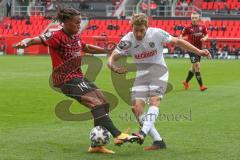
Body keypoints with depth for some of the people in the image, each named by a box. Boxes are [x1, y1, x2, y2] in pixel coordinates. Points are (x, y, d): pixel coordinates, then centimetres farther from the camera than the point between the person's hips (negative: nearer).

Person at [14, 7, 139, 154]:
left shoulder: (76, 37, 10)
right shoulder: (57, 36, -14)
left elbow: (87, 48, 29)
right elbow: (36, 39, -25)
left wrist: (108, 51, 33)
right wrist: (25, 42, -47)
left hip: (78, 77, 9)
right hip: (67, 80, -9)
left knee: (104, 104, 6)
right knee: (96, 103, -20)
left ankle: (96, 145, 12)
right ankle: (117, 135, -23)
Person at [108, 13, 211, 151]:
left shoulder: (157, 33, -12)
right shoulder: (128, 40, -8)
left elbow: (178, 42, -1)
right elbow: (112, 59, -8)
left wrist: (198, 52, -5)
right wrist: (115, 67, -32)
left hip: (158, 72, -3)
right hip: (141, 75, 3)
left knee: (154, 100, -28)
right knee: (136, 108, -11)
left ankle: (143, 133, -44)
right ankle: (158, 141, -8)